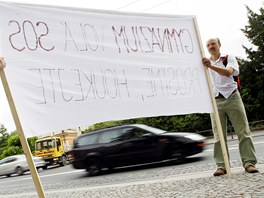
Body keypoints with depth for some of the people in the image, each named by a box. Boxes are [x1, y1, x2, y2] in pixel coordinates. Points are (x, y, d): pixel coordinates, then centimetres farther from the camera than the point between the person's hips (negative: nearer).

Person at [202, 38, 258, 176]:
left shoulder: (229, 58, 9)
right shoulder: (205, 63, 19)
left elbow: (228, 72, -14)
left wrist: (211, 66, -27)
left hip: (231, 97, -2)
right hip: (215, 101, 2)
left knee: (243, 131, -5)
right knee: (219, 135, -3)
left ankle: (249, 162, -2)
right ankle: (222, 166, -3)